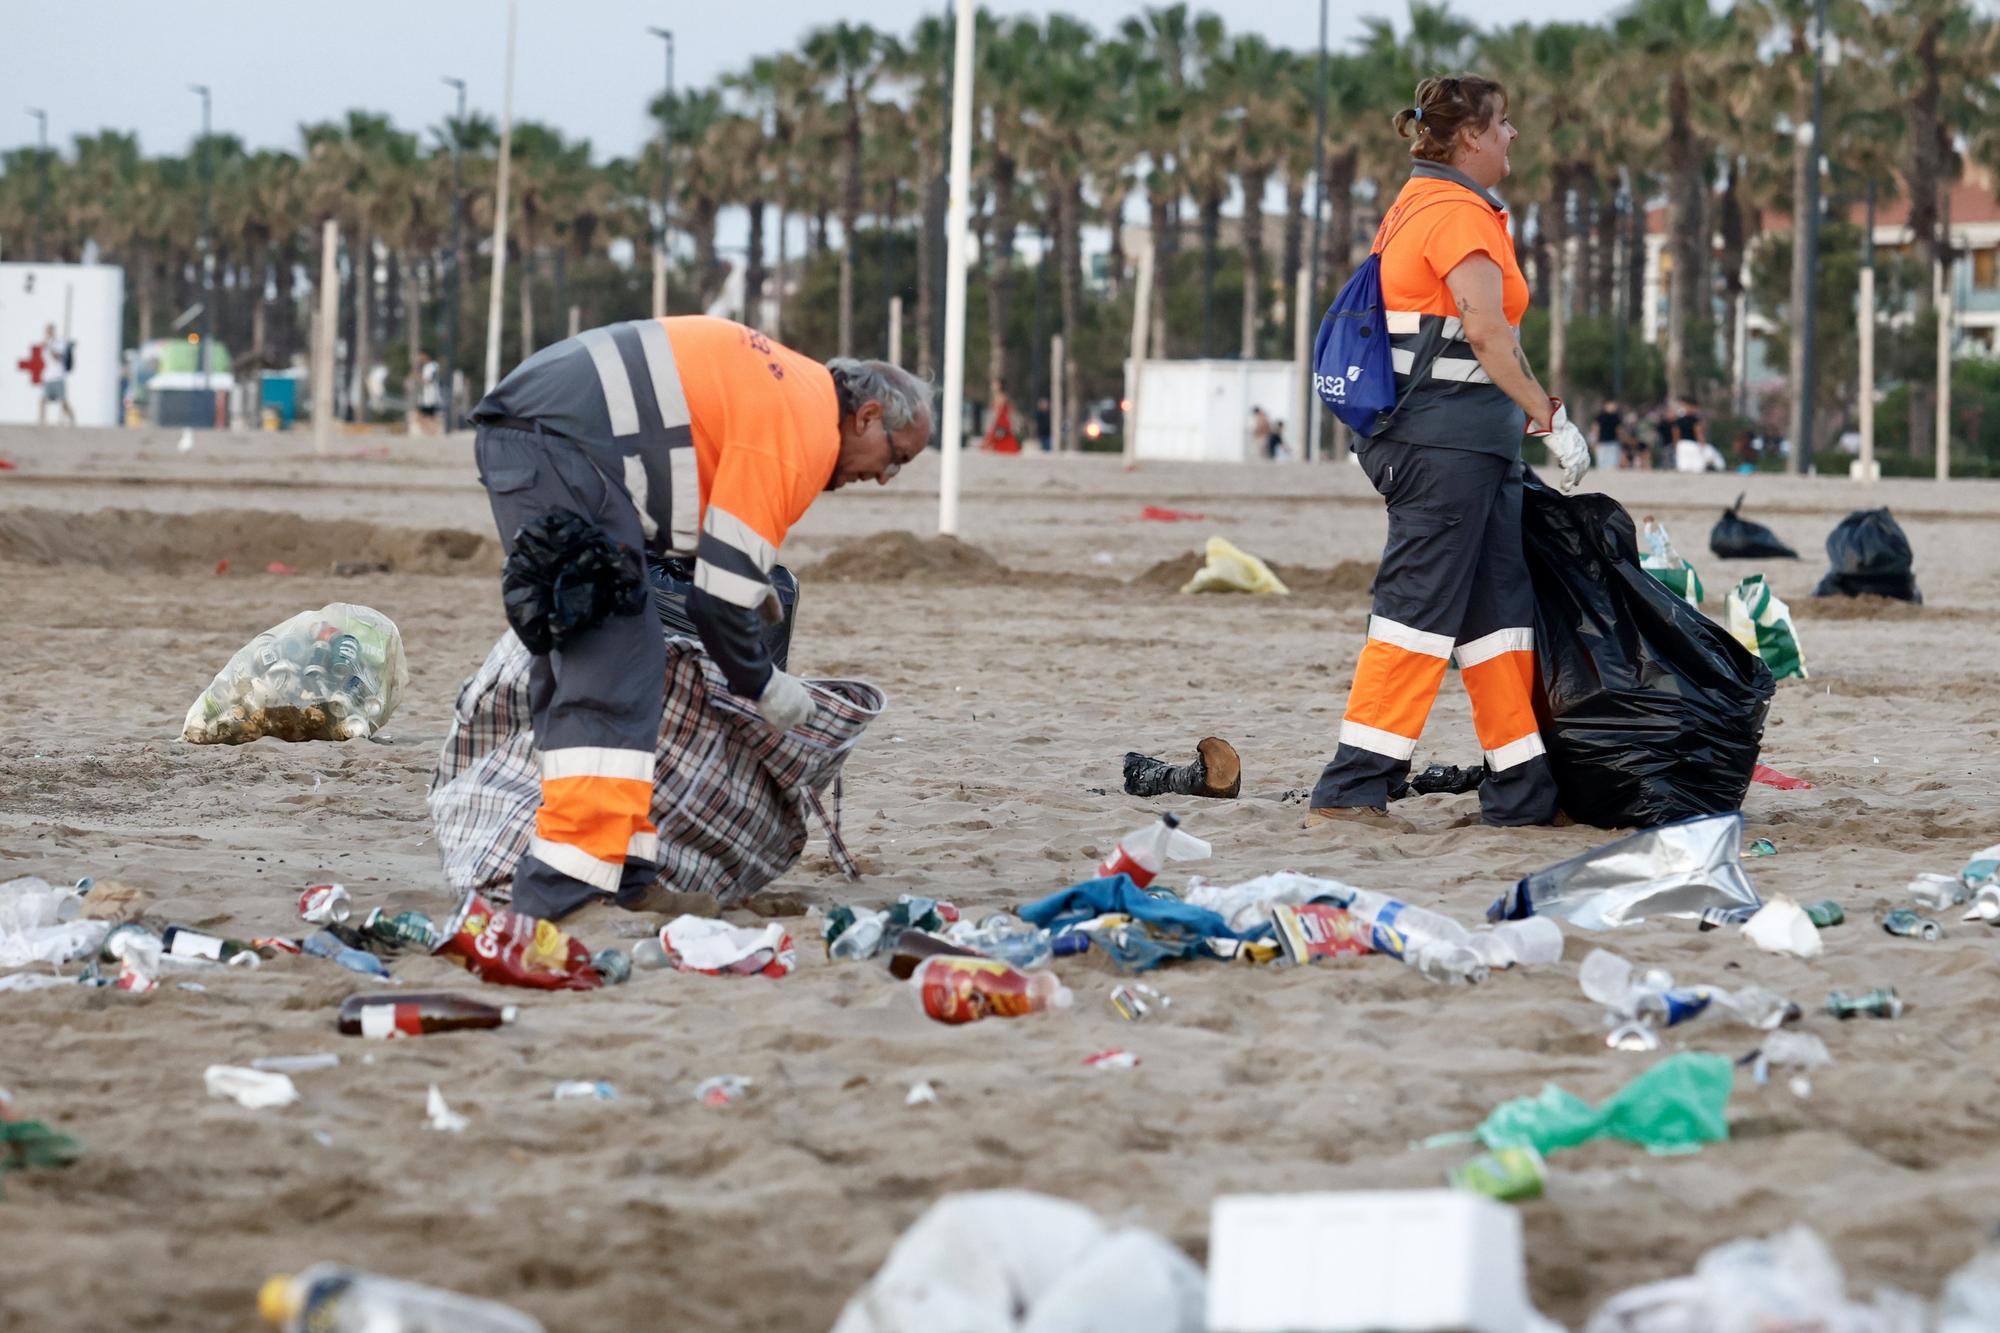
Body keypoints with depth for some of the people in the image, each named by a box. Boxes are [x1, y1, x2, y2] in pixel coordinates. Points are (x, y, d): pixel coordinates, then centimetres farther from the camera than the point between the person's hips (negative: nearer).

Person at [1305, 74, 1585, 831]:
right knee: (1421, 604, -10)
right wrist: (1553, 419, -16)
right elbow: (1487, 332, -20)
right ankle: (1351, 789, -10)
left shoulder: (1419, 204, 19)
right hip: (1449, 436, -10)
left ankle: (1523, 792, 12)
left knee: (1500, 604, 10)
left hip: (1472, 443, 10)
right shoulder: (1458, 213, -13)